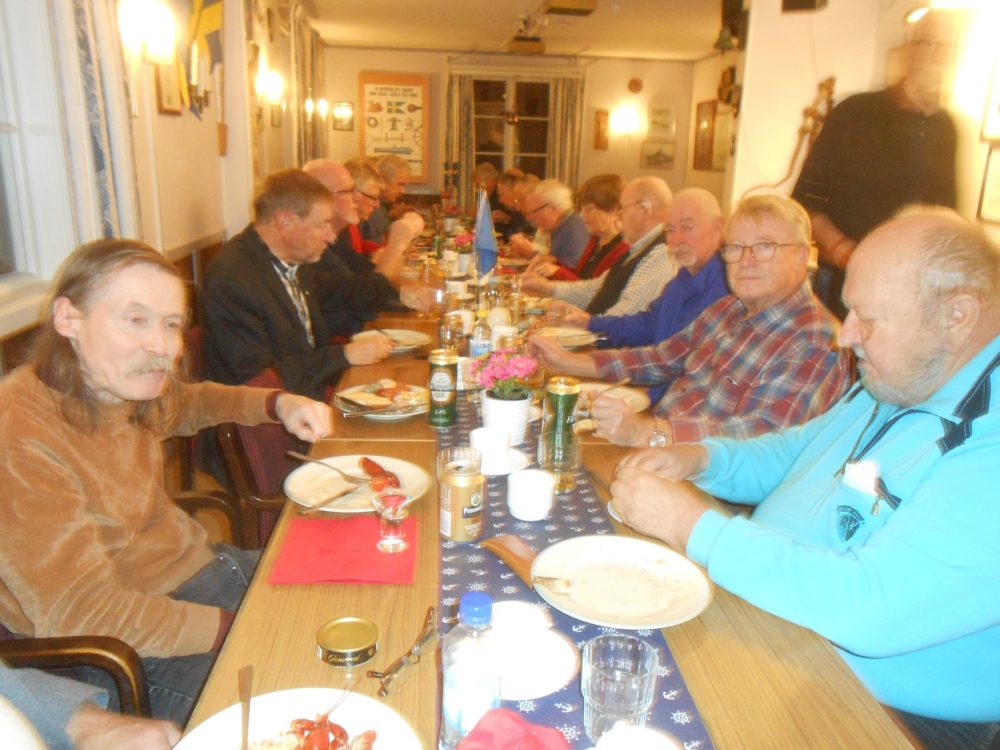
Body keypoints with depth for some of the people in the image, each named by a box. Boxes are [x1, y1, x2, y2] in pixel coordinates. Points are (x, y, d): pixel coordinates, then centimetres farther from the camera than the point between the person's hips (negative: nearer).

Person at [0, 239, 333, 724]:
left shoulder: (126, 387, -4)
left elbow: (193, 402, 19)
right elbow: (85, 616, -27)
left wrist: (279, 404, 1)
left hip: (197, 565, 8)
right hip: (129, 655, -8)